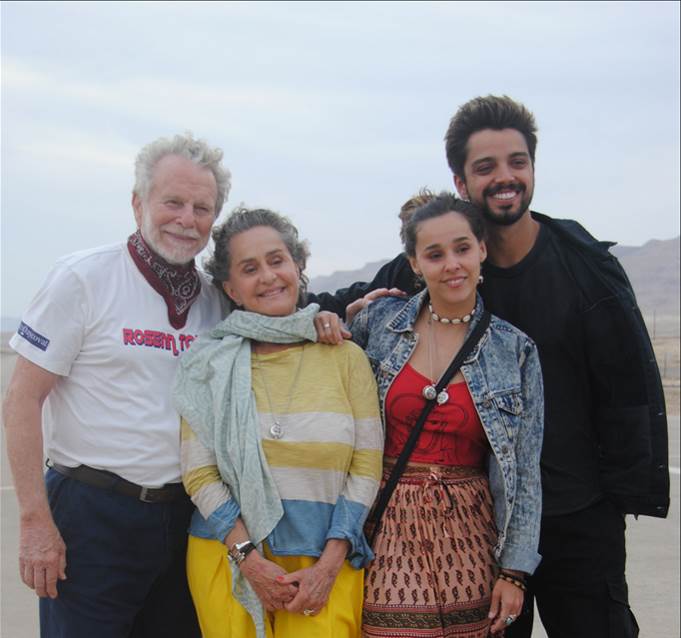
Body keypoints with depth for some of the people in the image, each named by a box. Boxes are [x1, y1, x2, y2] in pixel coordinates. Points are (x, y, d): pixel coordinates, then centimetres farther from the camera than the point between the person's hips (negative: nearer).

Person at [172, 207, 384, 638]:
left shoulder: (346, 357, 3)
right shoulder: (212, 364, 3)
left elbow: (367, 468, -1)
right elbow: (198, 473, -1)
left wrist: (329, 564, -8)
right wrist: (248, 556, -10)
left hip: (327, 560, 0)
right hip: (228, 555, 1)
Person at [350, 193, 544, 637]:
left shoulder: (515, 350, 1)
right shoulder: (379, 321, 1)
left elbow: (525, 471, 2)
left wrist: (514, 571, -1)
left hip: (468, 532, 1)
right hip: (389, 528, 0)